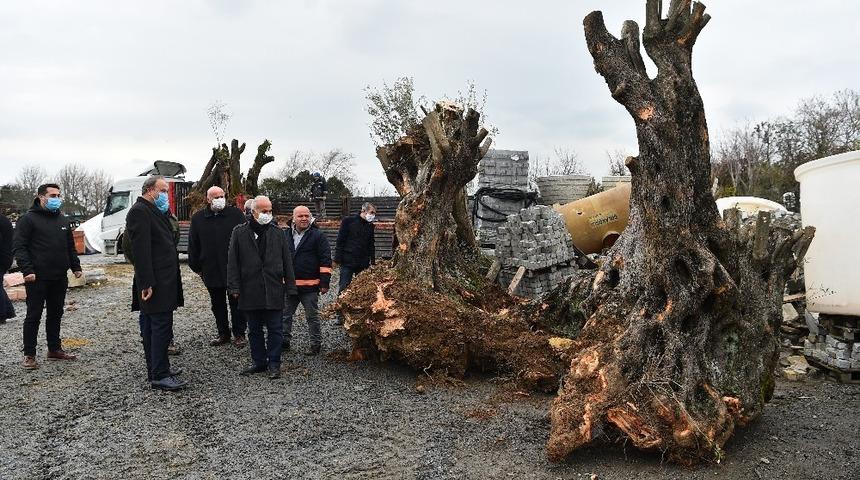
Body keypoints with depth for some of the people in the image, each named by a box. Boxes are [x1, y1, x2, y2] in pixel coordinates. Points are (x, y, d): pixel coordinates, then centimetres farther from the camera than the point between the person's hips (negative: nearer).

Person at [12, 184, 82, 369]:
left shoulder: (63, 220, 15)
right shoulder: (28, 219, -6)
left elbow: (70, 247, 22)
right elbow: (19, 247, -11)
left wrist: (75, 267, 13)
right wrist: (27, 270, -21)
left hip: (59, 278, 6)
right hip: (37, 278, -6)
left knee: (56, 314, 13)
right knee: (34, 316, 1)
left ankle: (55, 349, 24)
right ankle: (29, 355, 9)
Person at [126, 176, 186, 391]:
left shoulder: (154, 211, 19)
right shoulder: (139, 211, -12)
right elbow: (140, 250, -20)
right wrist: (147, 283, -23)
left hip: (163, 281, 10)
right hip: (155, 283, -10)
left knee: (152, 327, 15)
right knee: (161, 327, -8)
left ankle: (157, 368, 23)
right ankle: (159, 376, -4)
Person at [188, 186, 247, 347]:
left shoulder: (236, 214, -2)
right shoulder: (198, 219, 5)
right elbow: (193, 245, 9)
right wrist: (196, 267, 7)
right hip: (211, 270, 3)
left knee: (236, 302, 5)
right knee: (217, 304, 13)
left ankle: (239, 334, 16)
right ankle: (223, 334, 25)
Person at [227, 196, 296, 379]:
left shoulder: (277, 233, 5)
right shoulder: (240, 232, 3)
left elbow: (287, 261, 6)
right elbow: (232, 262, 2)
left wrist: (290, 286, 2)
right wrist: (234, 287, -4)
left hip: (273, 290, 0)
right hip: (250, 290, 1)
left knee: (275, 329, 3)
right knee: (254, 329, 11)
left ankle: (274, 363, 13)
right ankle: (259, 361, 23)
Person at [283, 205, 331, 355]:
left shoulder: (318, 236, -5)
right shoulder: (285, 235, 8)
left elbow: (325, 260, -7)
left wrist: (324, 282, -12)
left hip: (310, 286, -4)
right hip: (288, 284, 5)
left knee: (312, 317, 5)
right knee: (285, 315, 12)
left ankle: (316, 344, 15)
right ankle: (284, 342, 25)